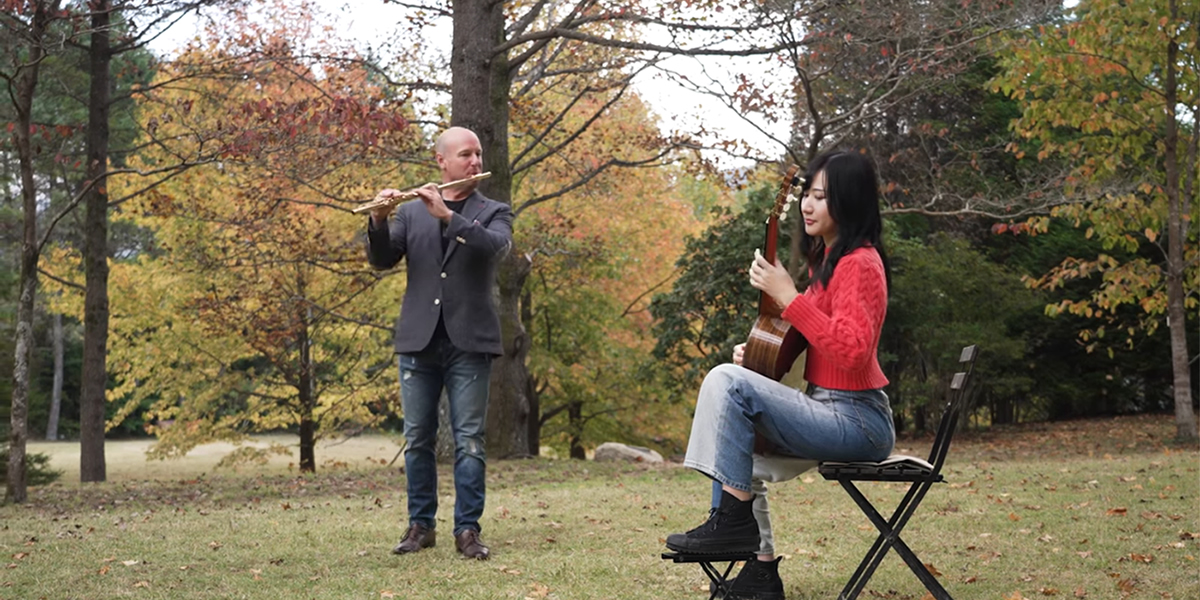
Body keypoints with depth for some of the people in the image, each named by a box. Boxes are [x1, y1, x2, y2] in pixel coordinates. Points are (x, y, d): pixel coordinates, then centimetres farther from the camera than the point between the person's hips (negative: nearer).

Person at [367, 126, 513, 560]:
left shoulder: (493, 212, 7)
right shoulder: (411, 212, 12)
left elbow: (496, 246, -14)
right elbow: (382, 260, 2)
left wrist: (448, 216, -23)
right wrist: (379, 221, -16)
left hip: (469, 341, -2)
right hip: (419, 340, 2)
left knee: (469, 440, -3)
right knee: (418, 438, 6)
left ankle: (468, 529, 3)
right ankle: (421, 525, 17)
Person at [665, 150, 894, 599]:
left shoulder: (859, 264, -13)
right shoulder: (828, 258, 17)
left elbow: (851, 352, -26)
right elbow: (808, 341, 26)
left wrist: (788, 296, -24)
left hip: (857, 422, -10)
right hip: (827, 410, 10)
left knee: (728, 381, -20)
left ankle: (732, 522, -16)